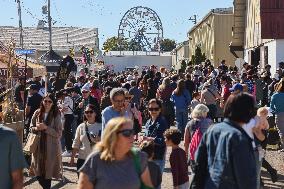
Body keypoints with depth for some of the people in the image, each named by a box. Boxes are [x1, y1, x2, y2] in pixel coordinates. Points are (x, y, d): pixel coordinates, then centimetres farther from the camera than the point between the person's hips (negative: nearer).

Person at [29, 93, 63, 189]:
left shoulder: (56, 115, -6)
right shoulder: (37, 113, 3)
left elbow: (58, 134, -10)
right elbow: (31, 127, 12)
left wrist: (46, 128, -19)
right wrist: (36, 128, -10)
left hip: (51, 147, -3)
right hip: (38, 146, 3)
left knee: (48, 174, 4)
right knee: (38, 174, 6)